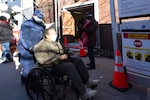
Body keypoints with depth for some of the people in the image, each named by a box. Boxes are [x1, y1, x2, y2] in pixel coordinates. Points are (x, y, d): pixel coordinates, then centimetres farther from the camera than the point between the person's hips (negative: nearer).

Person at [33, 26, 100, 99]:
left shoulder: (56, 42, 16)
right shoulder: (42, 45, -11)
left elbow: (63, 50, 30)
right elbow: (43, 60, -24)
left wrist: (65, 54, 4)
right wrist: (59, 57, -22)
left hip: (61, 60, 9)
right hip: (53, 66, -9)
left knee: (78, 60, -6)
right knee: (70, 66, -32)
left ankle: (87, 81, 0)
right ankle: (84, 92, -31)